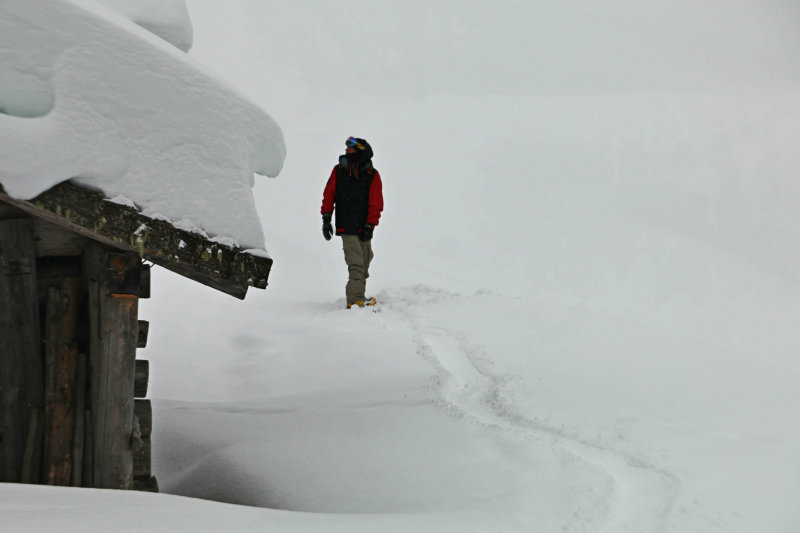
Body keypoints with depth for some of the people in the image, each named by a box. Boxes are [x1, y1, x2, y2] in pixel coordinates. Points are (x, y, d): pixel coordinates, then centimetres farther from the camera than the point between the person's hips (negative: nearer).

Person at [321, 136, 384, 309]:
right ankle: (355, 300, -18)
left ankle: (358, 297, 26)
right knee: (356, 264, -14)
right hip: (346, 227, -3)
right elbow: (328, 195, 7)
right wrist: (326, 219, 0)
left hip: (364, 228, 3)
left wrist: (369, 227, -7)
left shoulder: (372, 175, 0)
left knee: (364, 263, 12)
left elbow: (376, 204, 0)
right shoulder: (338, 171, 3)